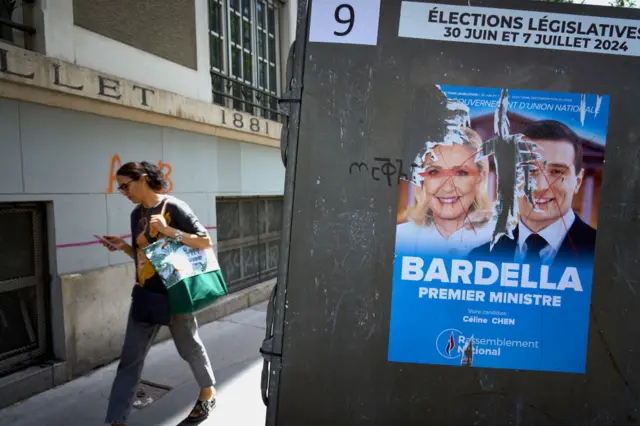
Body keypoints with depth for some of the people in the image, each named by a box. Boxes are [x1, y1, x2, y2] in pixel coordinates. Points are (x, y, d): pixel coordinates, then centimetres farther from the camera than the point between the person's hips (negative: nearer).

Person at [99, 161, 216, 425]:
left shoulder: (174, 207, -13)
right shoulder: (136, 214, 7)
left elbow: (206, 242, -17)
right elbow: (143, 257, 15)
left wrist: (168, 230, -25)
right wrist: (124, 247, -3)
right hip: (145, 295, 6)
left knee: (189, 347, 14)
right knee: (130, 360, 7)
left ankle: (208, 393, 39)